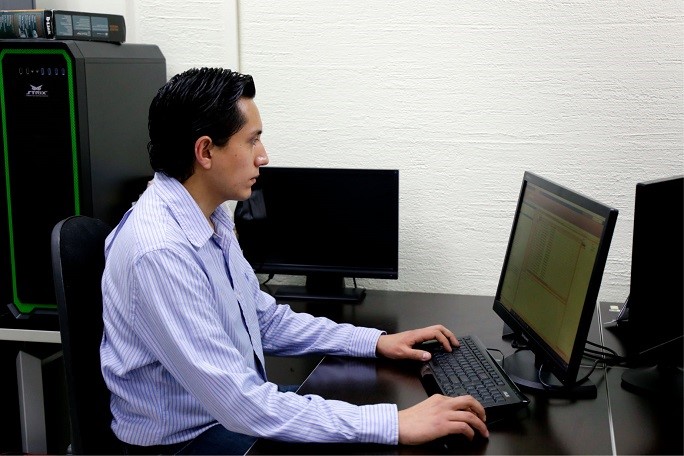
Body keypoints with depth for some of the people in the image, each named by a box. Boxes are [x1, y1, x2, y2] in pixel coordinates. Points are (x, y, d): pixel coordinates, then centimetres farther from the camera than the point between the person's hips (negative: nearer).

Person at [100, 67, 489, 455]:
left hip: (238, 405, 8)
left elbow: (267, 320, 11)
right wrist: (394, 424, -30)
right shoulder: (160, 252, -29)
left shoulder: (211, 217, 0)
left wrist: (375, 342, 2)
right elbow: (241, 403, -31)